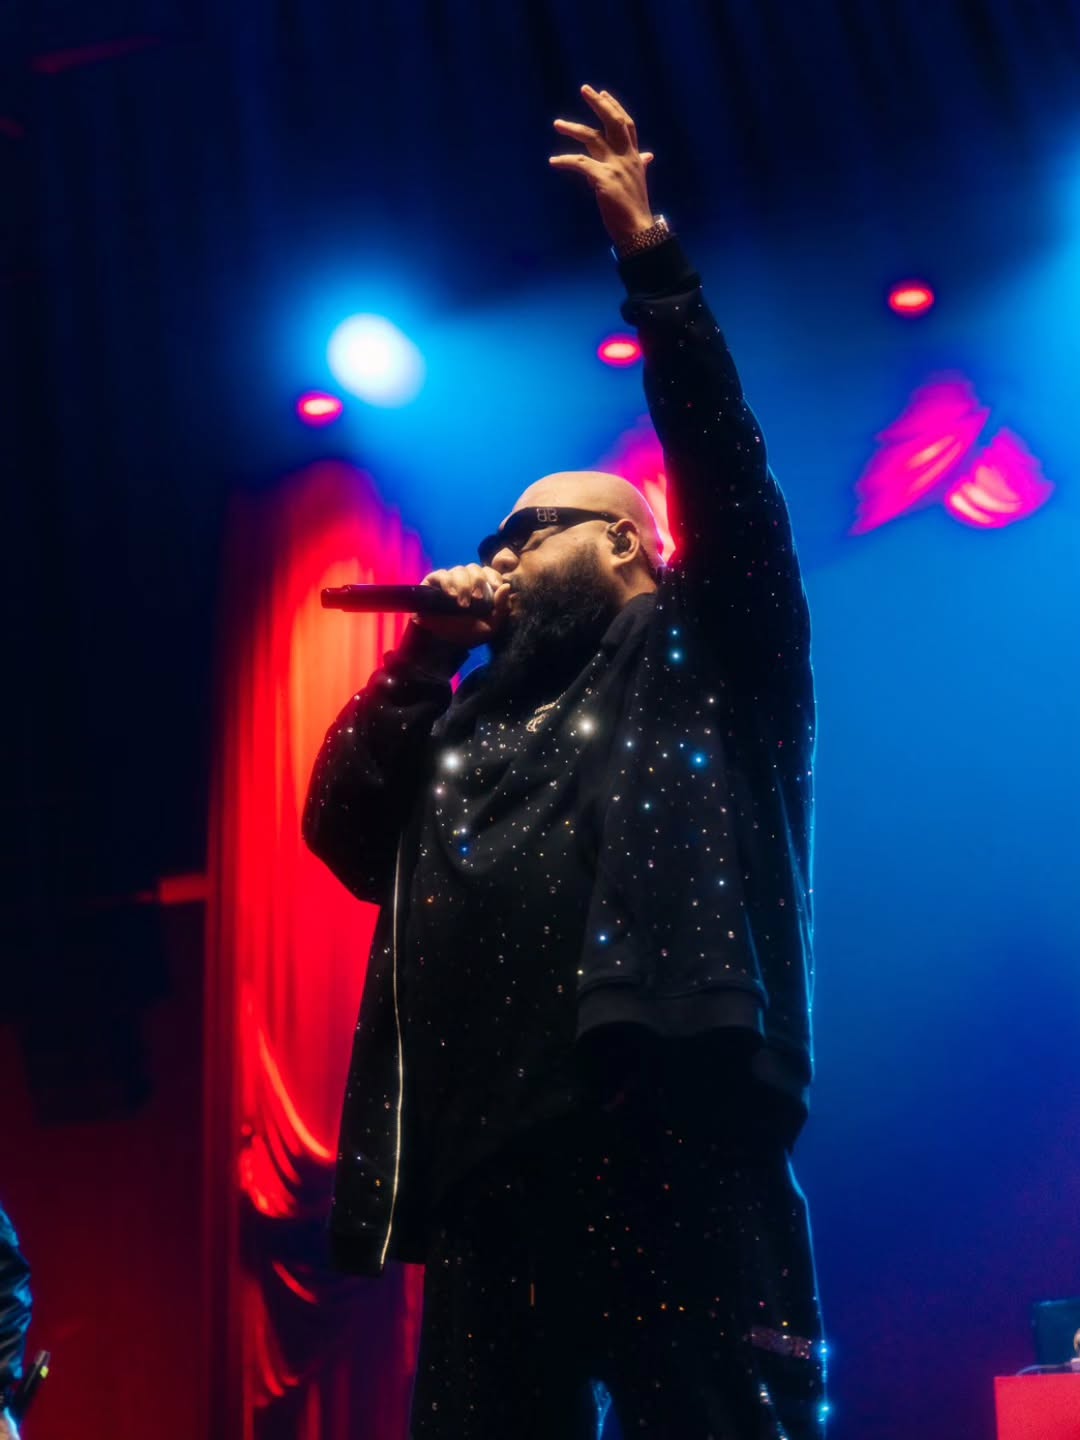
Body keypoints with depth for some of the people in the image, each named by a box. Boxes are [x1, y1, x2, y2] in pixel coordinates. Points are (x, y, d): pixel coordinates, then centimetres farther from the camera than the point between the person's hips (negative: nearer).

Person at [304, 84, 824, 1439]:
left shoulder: (700, 664, 17)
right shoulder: (468, 723, 31)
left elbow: (723, 471, 4)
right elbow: (341, 828, 18)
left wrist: (651, 259, 0)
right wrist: (419, 660, 16)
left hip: (672, 1154, -5)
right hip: (489, 1177, 6)